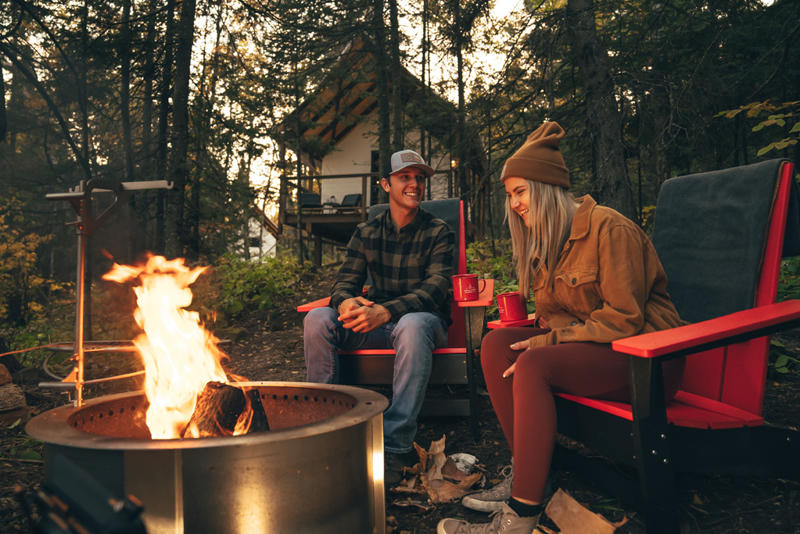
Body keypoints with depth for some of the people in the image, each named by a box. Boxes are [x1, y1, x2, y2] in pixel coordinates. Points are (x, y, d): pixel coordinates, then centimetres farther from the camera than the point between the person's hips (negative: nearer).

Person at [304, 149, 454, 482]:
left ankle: (395, 448, -36)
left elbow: (436, 287, -15)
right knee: (317, 320, -21)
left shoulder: (438, 232, -1)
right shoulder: (366, 233, 10)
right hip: (375, 324, 4)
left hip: (424, 320, -3)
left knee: (412, 325, -40)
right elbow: (345, 281, 5)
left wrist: (385, 311, -33)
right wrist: (346, 302, -24)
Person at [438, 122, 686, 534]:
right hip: (583, 343, 8)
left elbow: (624, 320, -19)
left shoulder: (609, 229, -15)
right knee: (495, 342, -12)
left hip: (644, 356, -8)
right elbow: (552, 313, 17)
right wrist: (544, 333, -7)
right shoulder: (545, 240, 11)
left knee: (534, 364, -32)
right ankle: (522, 474, -10)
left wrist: (548, 343, -21)